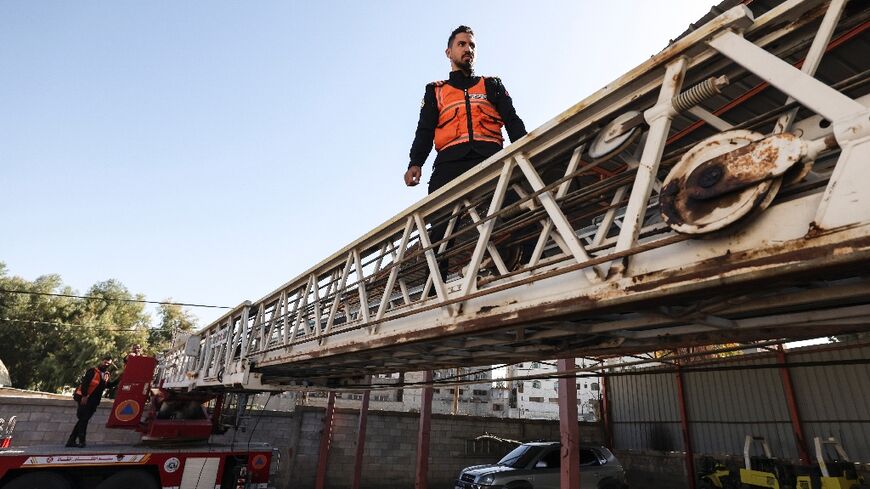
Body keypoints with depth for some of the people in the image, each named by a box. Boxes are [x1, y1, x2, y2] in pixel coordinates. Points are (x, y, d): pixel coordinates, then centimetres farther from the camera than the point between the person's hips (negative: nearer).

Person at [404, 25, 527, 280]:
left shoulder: (492, 86, 31)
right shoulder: (435, 91, 30)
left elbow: (513, 122, 17)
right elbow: (424, 131, 16)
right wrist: (415, 163, -5)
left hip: (490, 159, 1)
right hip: (450, 163, 0)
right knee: (440, 228, -18)